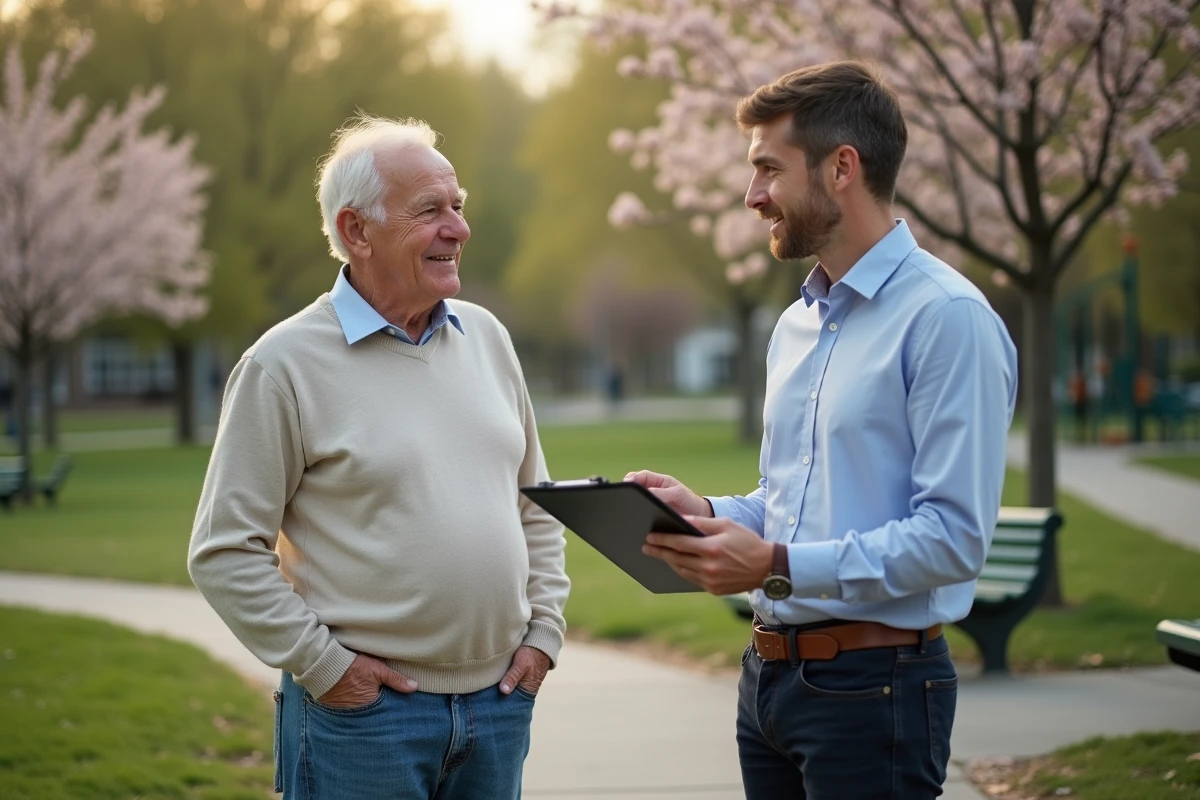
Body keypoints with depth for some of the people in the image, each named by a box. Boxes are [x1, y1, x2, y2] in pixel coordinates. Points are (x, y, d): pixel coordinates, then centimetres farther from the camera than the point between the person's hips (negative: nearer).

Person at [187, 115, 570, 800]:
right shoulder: (286, 364, -8)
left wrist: (544, 631, 8)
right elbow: (224, 551, -9)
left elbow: (536, 507, 17)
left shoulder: (485, 337, 9)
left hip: (500, 699, 5)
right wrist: (323, 664, -11)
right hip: (363, 707, -5)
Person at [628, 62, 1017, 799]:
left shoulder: (947, 318, -14)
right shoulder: (796, 326, 15)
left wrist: (780, 567, -22)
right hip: (771, 675, 8)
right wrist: (708, 513, 3)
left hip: (873, 683, -8)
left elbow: (955, 535, -20)